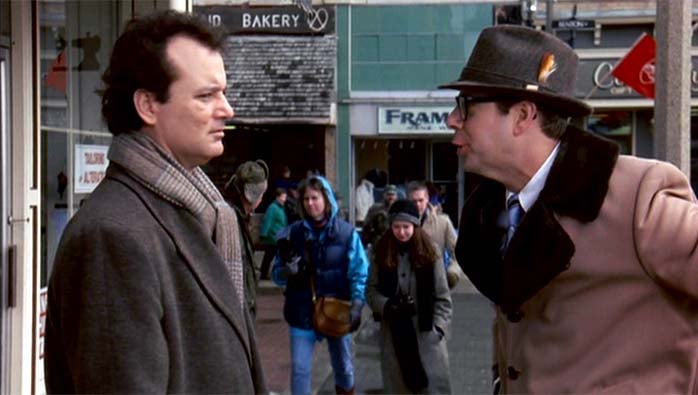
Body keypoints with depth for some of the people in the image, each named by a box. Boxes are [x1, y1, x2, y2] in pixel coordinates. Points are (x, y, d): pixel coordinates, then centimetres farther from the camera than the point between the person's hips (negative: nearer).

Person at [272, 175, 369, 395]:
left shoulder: (347, 232, -4)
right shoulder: (293, 233, -2)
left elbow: (360, 273, -4)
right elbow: (277, 275, 1)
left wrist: (356, 307, -15)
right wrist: (288, 270, -21)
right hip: (302, 311, 0)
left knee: (343, 368, 16)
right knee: (299, 369, -1)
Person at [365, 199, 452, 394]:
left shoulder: (429, 252, -3)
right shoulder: (382, 252, 2)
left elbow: (442, 296, -2)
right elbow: (371, 290, 3)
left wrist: (438, 327, -9)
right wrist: (387, 306, -15)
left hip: (426, 333, -2)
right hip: (394, 332, 2)